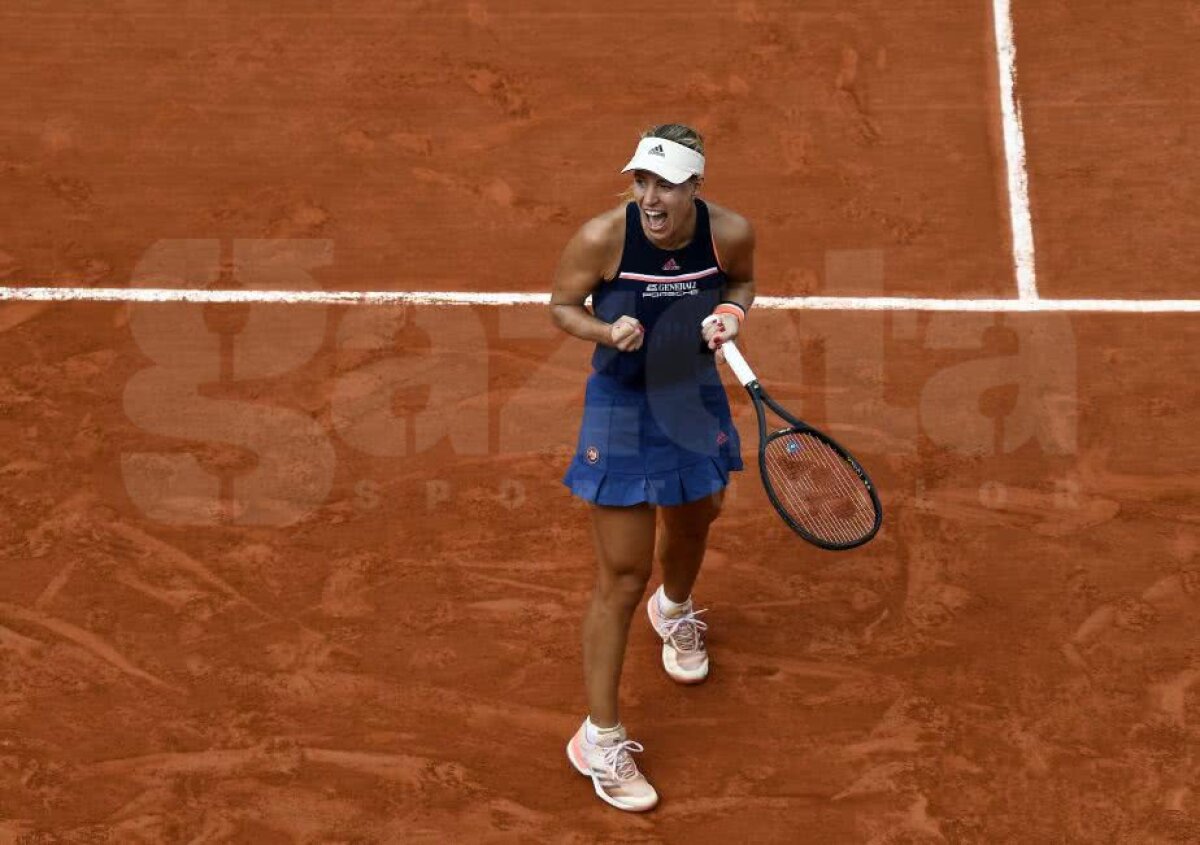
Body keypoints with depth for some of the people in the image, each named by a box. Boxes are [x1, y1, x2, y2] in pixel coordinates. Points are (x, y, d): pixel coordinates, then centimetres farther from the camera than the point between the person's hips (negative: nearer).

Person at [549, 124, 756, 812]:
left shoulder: (731, 233, -17)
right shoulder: (602, 237, -24)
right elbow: (562, 306, -8)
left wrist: (732, 313, -16)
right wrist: (605, 330, -28)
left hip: (696, 401, 4)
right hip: (621, 410, -4)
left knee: (692, 524, 30)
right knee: (622, 578, -3)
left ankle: (675, 610, 68)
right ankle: (599, 740, 10)